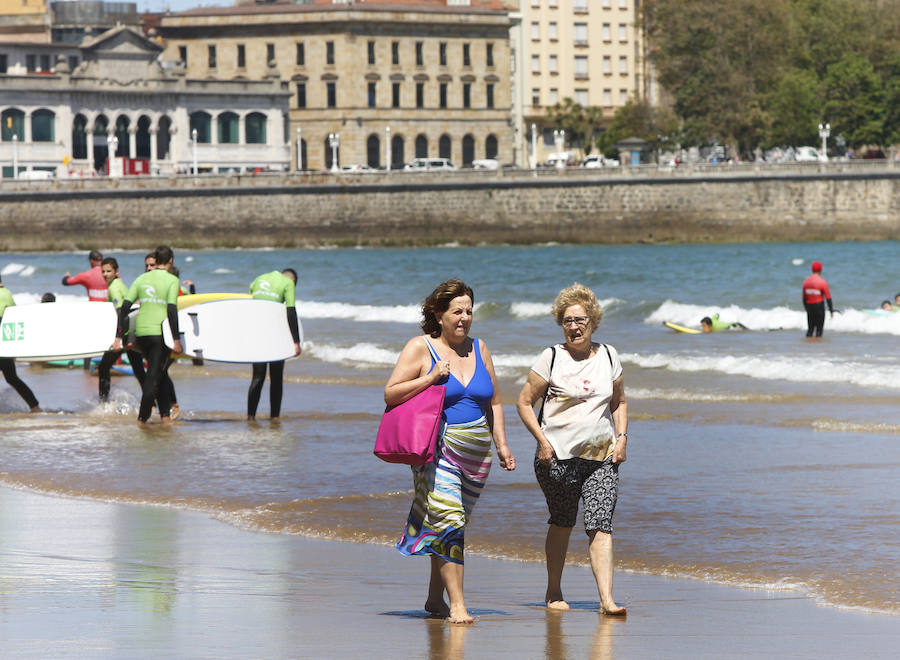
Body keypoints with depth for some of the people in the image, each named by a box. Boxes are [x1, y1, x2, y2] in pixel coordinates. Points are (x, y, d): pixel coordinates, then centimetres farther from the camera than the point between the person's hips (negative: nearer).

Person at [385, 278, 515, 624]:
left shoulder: (478, 349, 13)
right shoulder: (420, 348, -3)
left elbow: (493, 402, 20)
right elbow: (390, 394, -6)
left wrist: (501, 444, 12)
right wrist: (430, 378, -16)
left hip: (475, 451, 5)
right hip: (437, 449, -5)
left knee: (453, 525, 11)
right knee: (448, 521, -17)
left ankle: (435, 597, 25)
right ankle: (457, 605, -19)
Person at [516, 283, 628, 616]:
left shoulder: (608, 355, 9)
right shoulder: (552, 357, -1)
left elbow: (619, 402, 20)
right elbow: (524, 402, 1)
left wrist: (621, 438, 5)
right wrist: (543, 442, -9)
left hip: (602, 457, 2)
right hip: (558, 456, -2)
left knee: (600, 526, -10)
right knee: (562, 524, 8)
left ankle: (607, 598, -16)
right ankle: (553, 591, 26)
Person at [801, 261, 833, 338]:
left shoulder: (806, 281, 4)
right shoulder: (822, 282, -11)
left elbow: (804, 297, 10)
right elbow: (828, 297, -10)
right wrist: (831, 310, -2)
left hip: (809, 306, 5)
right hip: (819, 306, -5)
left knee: (810, 328, 13)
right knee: (819, 328, 1)